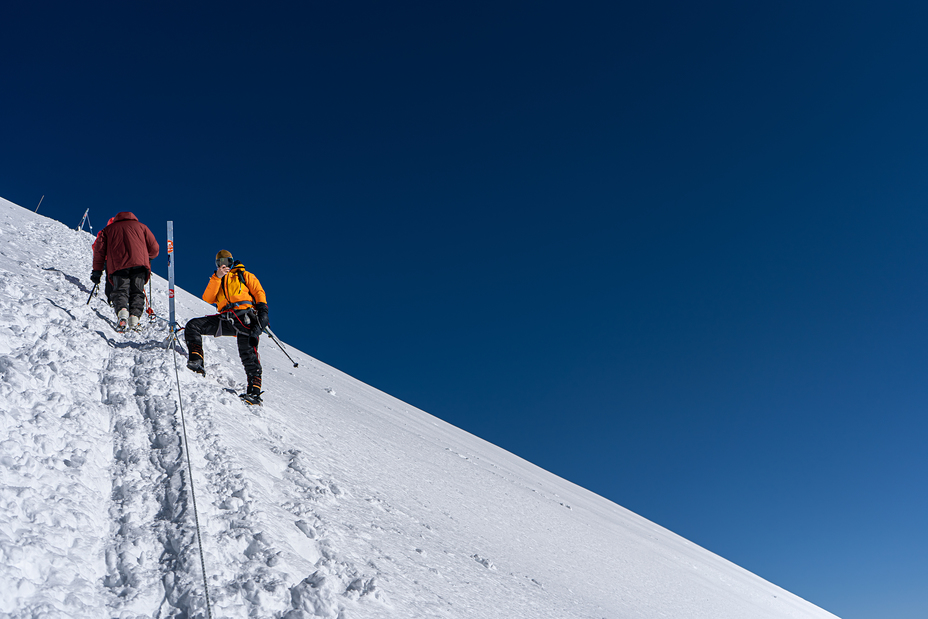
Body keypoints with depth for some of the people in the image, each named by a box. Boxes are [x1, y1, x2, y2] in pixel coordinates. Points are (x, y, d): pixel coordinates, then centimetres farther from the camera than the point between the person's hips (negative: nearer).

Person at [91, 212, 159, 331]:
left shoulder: (108, 229, 27)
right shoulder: (141, 226, 27)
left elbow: (99, 250, 16)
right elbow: (154, 248, 20)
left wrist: (97, 270, 18)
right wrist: (150, 256, 42)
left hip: (118, 265, 0)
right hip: (140, 263, 0)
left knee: (120, 290, -4)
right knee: (136, 292, 3)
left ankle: (121, 310, -34)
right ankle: (134, 316, -19)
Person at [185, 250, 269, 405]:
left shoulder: (243, 275, 22)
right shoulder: (215, 281, 30)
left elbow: (259, 292, 11)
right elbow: (208, 298, 9)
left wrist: (262, 308, -8)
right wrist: (217, 277, 1)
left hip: (245, 317, -4)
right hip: (226, 320, 4)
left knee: (248, 353, -20)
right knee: (193, 325, -11)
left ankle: (254, 391, -24)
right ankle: (196, 361, -16)